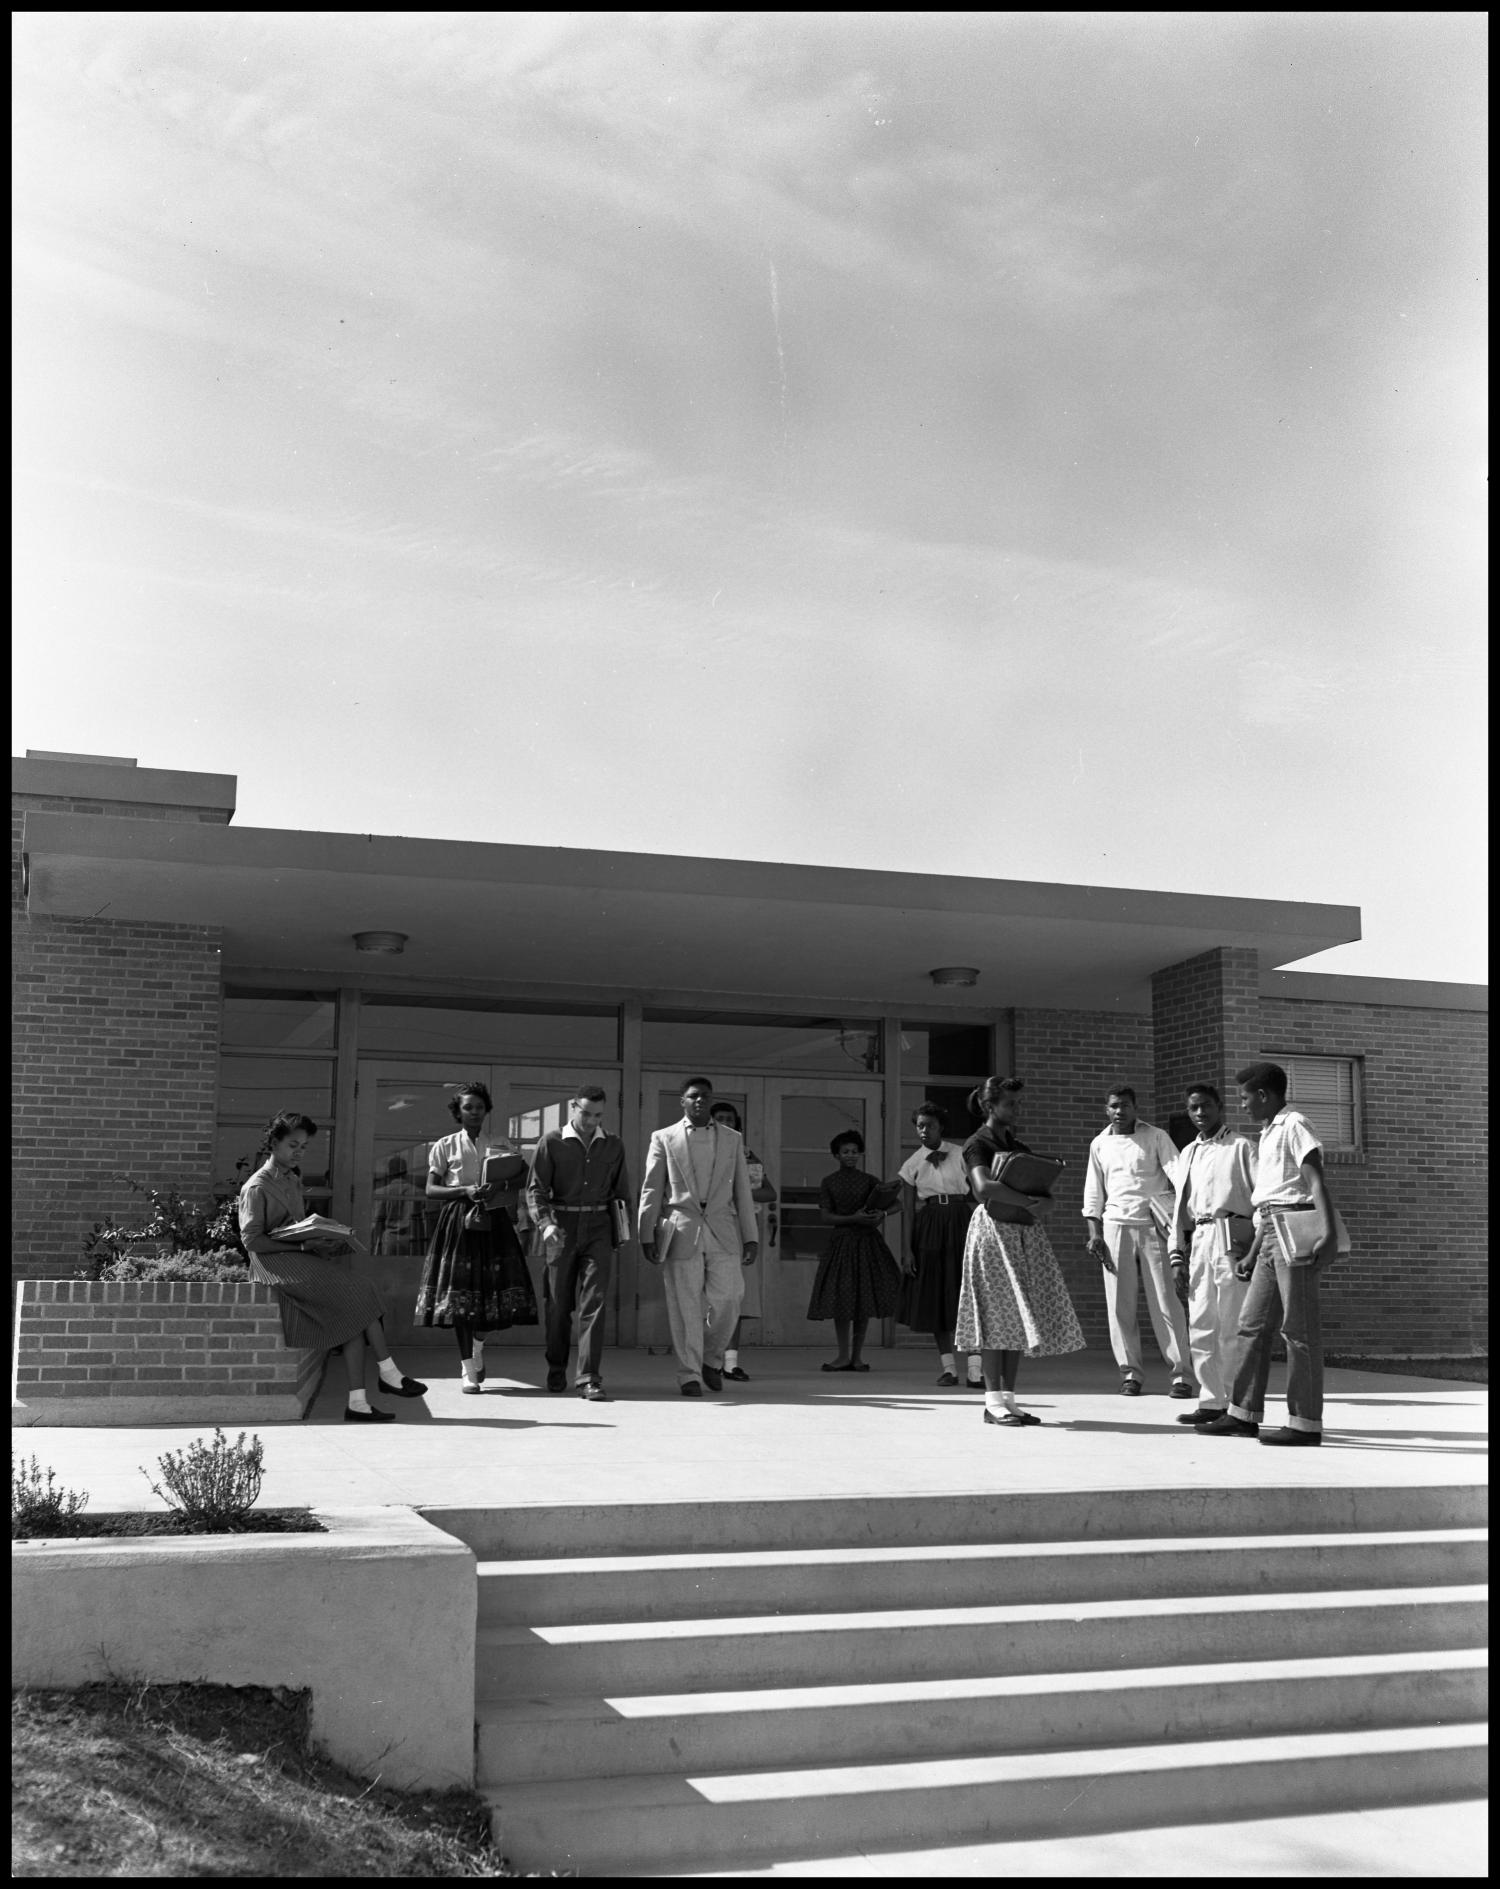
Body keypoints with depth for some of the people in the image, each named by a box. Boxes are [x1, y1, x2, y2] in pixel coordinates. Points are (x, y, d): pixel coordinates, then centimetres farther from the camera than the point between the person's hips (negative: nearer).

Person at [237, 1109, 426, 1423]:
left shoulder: (293, 1180, 20)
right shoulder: (257, 1187, -6)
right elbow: (252, 1240, -13)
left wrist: (321, 1238, 2)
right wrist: (302, 1245, -18)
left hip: (301, 1257, 8)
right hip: (277, 1264, -8)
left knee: (355, 1310, -14)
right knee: (359, 1293, -18)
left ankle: (357, 1403, -19)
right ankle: (388, 1374, -8)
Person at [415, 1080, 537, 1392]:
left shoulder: (502, 1145, 11)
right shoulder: (445, 1146, 6)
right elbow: (431, 1190, 0)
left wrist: (498, 1187, -14)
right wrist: (465, 1191, -14)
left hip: (494, 1222, 2)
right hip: (458, 1222, -2)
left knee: (494, 1290, -3)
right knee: (461, 1295, -6)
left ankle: (477, 1346, 25)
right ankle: (468, 1370, 1)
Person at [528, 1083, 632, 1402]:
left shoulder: (613, 1145, 9)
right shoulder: (552, 1142, 0)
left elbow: (620, 1191, 17)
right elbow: (536, 1188, -4)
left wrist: (623, 1229, 12)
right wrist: (545, 1223, -19)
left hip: (598, 1226, 1)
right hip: (562, 1226, -1)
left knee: (594, 1301, -9)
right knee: (558, 1302, 7)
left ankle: (589, 1378, -11)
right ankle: (556, 1369, 25)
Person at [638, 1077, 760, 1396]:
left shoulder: (732, 1140, 14)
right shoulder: (664, 1139, 8)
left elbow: (743, 1192, 12)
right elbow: (651, 1191, 6)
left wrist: (751, 1237, 6)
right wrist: (647, 1236, -1)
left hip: (722, 1233, 2)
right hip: (681, 1232, -1)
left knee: (727, 1301, -6)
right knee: (685, 1307, -2)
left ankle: (712, 1359, 19)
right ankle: (689, 1374, 9)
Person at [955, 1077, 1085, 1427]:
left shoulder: (1019, 1146, 18)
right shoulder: (977, 1144, -4)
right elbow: (984, 1187, -22)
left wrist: (1045, 1202, -8)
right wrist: (1027, 1201, -21)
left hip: (1025, 1233, 7)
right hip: (994, 1230, -7)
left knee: (1018, 1318, 4)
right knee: (997, 1316, -7)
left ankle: (1008, 1397, 8)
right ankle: (993, 1402, -4)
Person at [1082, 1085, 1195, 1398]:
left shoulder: (1156, 1137, 3)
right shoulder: (1099, 1144, 12)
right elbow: (1093, 1192, 14)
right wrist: (1094, 1232, 5)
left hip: (1153, 1224, -3)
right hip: (1116, 1224, 3)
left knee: (1165, 1301, -4)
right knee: (1120, 1304, 1)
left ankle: (1181, 1373, -2)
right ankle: (1130, 1373, 10)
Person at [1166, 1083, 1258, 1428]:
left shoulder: (1240, 1147, 4)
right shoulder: (1187, 1154, 22)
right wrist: (1177, 1257, 14)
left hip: (1232, 1239, -6)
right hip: (1198, 1241, 6)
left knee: (1231, 1327, -8)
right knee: (1200, 1327, 3)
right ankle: (1212, 1402, 9)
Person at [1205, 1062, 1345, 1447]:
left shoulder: (1293, 1126, -7)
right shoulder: (1267, 1135, 21)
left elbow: (1316, 1180, -19)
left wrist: (1329, 1231, -31)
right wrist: (1252, 1255, 25)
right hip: (1273, 1232, 10)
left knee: (1299, 1327, -6)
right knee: (1253, 1324, 10)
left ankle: (1306, 1424, -3)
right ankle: (1243, 1415, 15)